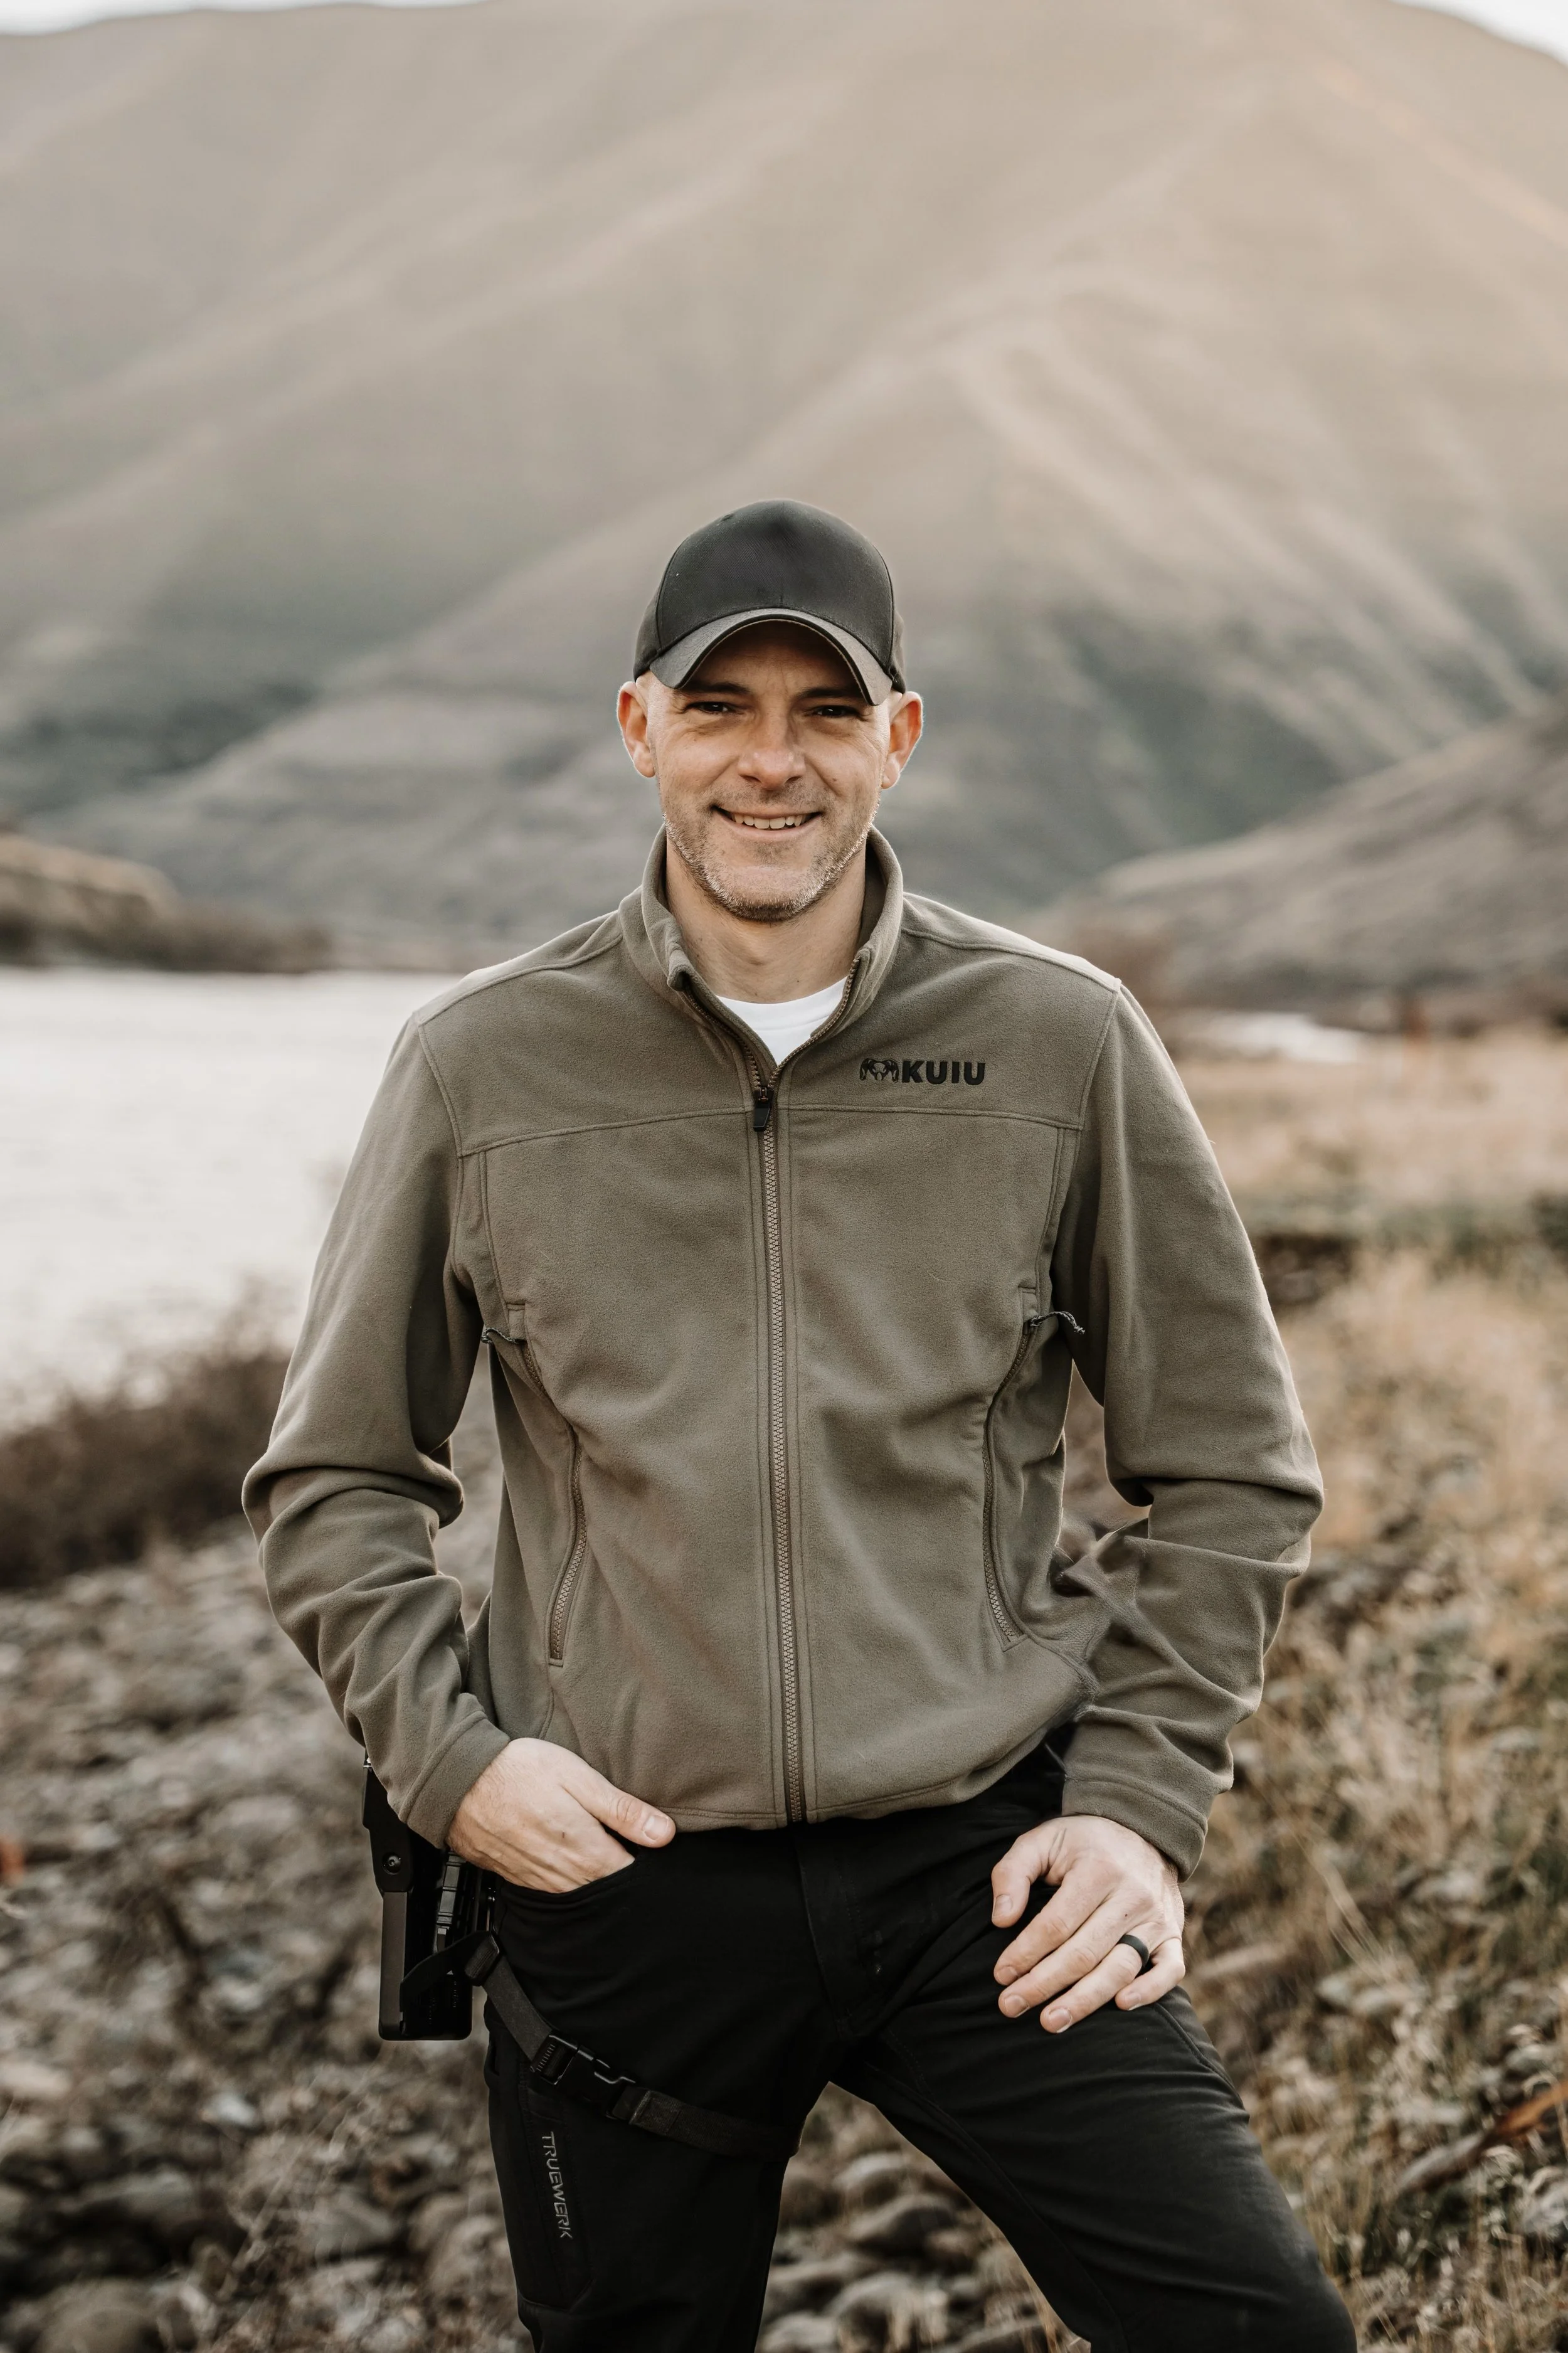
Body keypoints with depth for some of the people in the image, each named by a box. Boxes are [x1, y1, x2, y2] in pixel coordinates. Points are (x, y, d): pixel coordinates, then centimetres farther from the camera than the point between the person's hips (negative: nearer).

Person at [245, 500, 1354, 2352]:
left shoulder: (1065, 1047, 1)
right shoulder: (482, 1068, 1)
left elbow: (1228, 1468, 9)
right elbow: (333, 1479, 10)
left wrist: (1139, 1794, 0)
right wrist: (448, 1750, -4)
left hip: (985, 1868, 0)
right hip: (617, 1882, 1)